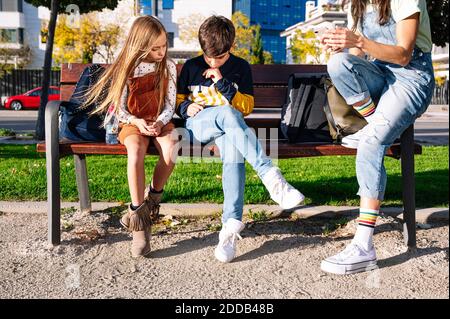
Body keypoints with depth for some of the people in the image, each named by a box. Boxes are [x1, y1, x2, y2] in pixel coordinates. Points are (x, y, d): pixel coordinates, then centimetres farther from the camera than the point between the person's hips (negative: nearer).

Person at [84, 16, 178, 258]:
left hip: (160, 122, 2)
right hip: (133, 123, -1)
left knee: (170, 150, -35)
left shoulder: (169, 67, 5)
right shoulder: (127, 68, -1)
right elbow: (119, 109, 1)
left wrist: (160, 122, -16)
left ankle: (153, 198, -8)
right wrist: (137, 121, -18)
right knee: (135, 151, -36)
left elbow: (170, 104, 5)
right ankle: (139, 222, -30)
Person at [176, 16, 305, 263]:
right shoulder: (191, 66, 14)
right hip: (197, 124, -1)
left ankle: (231, 224, -43)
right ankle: (271, 177, -46)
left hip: (227, 128, 1)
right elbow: (177, 97, 20)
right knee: (227, 114, -38)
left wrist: (222, 83, -5)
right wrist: (186, 107, -4)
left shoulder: (240, 68, 13)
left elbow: (246, 107, 6)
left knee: (234, 154, -37)